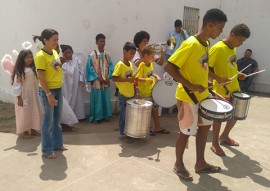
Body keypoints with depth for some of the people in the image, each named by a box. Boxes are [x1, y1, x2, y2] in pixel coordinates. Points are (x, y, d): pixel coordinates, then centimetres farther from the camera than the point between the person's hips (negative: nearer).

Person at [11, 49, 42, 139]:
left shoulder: (33, 69, 5)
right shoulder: (19, 71, -14)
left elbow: (36, 82, 8)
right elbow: (16, 85, -15)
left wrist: (38, 93, 7)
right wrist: (19, 98, -17)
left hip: (33, 95, 7)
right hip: (24, 95, -6)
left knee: (34, 112, 13)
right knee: (24, 113, 4)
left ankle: (33, 129, 27)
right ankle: (23, 131, 18)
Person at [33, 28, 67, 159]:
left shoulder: (54, 52, 7)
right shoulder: (40, 56, -17)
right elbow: (41, 77, -20)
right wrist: (48, 94, -22)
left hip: (58, 89, 8)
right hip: (47, 91, -8)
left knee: (57, 120, 17)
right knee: (48, 121, 3)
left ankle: (57, 144, 33)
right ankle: (46, 150, 17)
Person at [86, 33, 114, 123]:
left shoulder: (108, 54, 4)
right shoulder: (92, 55, -7)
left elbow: (111, 66, 4)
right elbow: (90, 68, -8)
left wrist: (108, 78, -6)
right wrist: (98, 77, -13)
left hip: (106, 81, 3)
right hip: (96, 81, -3)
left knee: (106, 98, 10)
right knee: (96, 99, 2)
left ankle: (105, 115, 23)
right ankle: (95, 117, 13)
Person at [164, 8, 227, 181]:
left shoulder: (206, 44, 7)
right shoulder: (190, 44, -21)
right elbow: (169, 67, -26)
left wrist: (206, 85, 11)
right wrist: (190, 85, -26)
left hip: (202, 95, 9)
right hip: (188, 97, -9)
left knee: (205, 126, 17)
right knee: (186, 132, 4)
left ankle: (200, 163, 34)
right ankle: (179, 164, 27)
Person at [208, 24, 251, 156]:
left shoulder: (233, 48, 9)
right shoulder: (217, 48, -18)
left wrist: (237, 74, 6)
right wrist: (218, 78, -29)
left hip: (234, 87, 9)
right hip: (222, 90, -9)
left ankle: (224, 136, 38)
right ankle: (215, 144, 19)